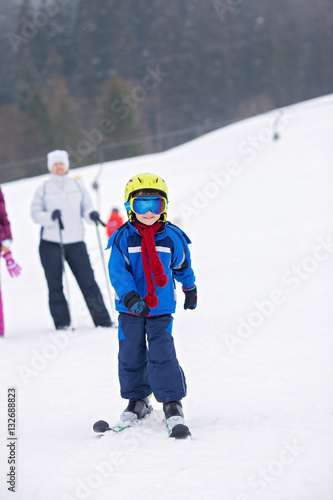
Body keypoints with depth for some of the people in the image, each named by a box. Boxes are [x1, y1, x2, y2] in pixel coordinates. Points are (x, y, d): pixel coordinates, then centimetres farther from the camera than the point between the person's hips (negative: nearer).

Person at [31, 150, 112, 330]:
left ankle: (102, 319, 2)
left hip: (75, 242, 1)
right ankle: (61, 322, 8)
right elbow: (35, 212, -1)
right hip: (50, 243, -1)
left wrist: (91, 215, -11)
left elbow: (86, 207, 11)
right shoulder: (44, 188, 6)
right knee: (55, 285, 1)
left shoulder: (77, 186, 12)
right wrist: (50, 216, -20)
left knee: (88, 281, -3)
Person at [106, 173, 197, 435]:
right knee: (131, 355, 8)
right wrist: (130, 297, -30)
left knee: (162, 354, -11)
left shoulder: (172, 237, -3)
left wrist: (190, 290, 29)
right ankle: (137, 400, 26)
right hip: (130, 309, 1)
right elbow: (118, 272, -15)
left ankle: (172, 402, -4)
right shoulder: (122, 239, -7)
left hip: (161, 307, -1)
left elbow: (183, 266, 15)